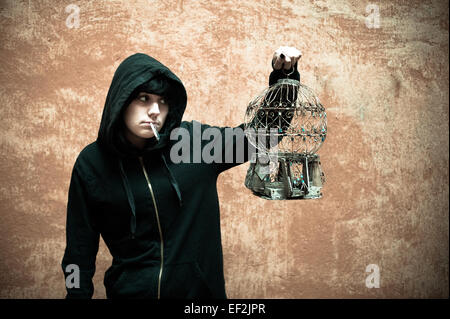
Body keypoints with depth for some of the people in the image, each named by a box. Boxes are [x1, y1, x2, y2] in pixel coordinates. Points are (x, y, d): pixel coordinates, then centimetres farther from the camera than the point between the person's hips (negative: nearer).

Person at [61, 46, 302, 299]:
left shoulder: (194, 141, -6)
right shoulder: (92, 162, -7)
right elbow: (81, 247, -1)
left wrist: (283, 75, -8)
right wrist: (77, 293, -6)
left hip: (199, 288, 2)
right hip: (128, 290, -1)